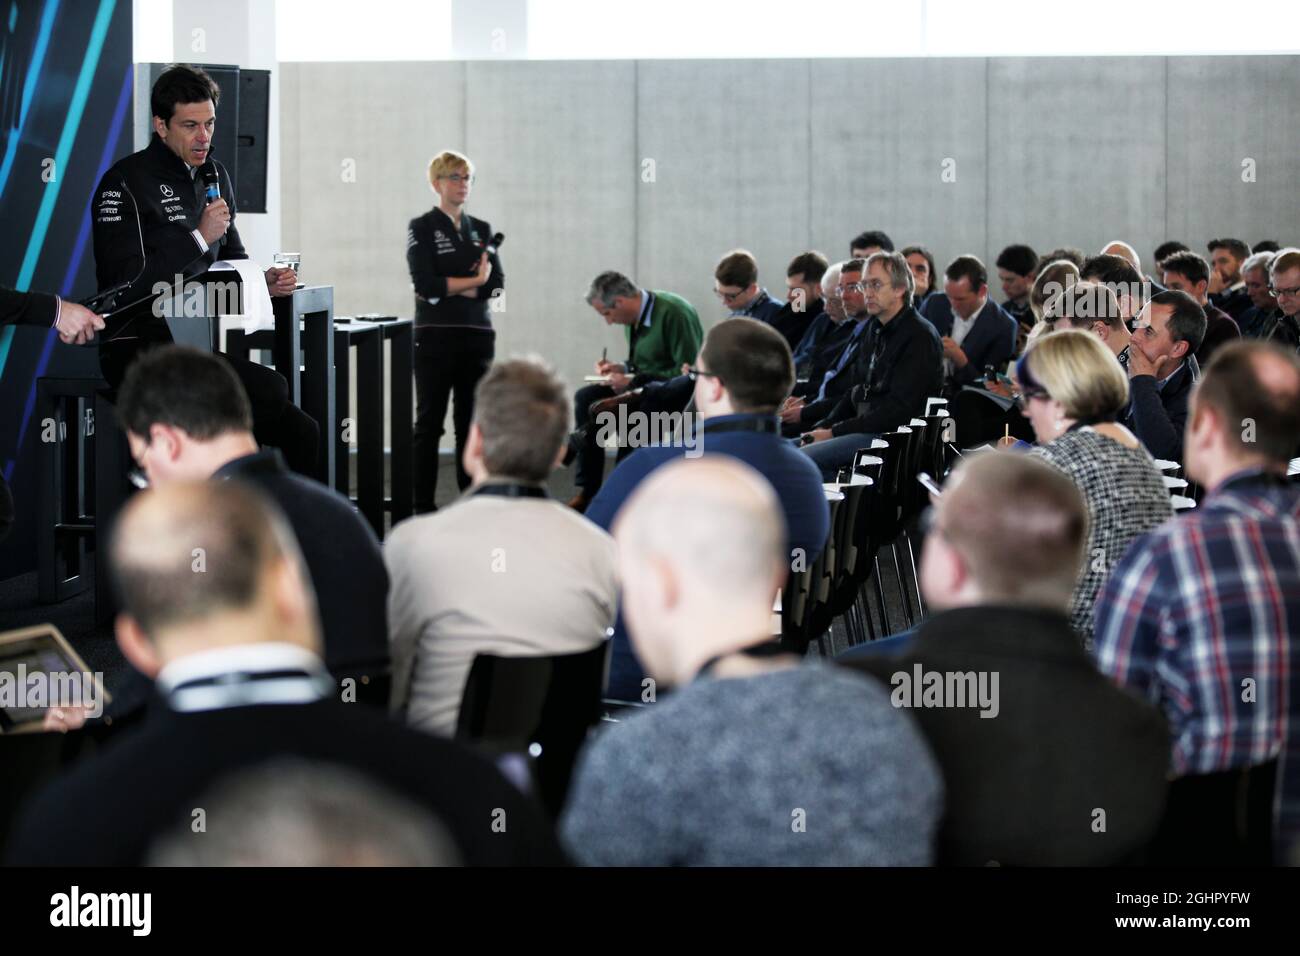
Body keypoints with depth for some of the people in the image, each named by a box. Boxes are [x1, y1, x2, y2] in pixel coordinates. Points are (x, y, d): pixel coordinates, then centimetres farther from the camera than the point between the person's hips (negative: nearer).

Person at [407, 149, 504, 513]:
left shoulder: (482, 230, 14)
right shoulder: (421, 228, -1)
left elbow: (496, 286, 3)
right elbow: (425, 285, -14)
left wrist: (450, 287, -8)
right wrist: (474, 282, -7)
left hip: (477, 336, 5)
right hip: (436, 337, -5)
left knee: (473, 421, 7)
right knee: (429, 422, -2)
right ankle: (423, 506, 0)